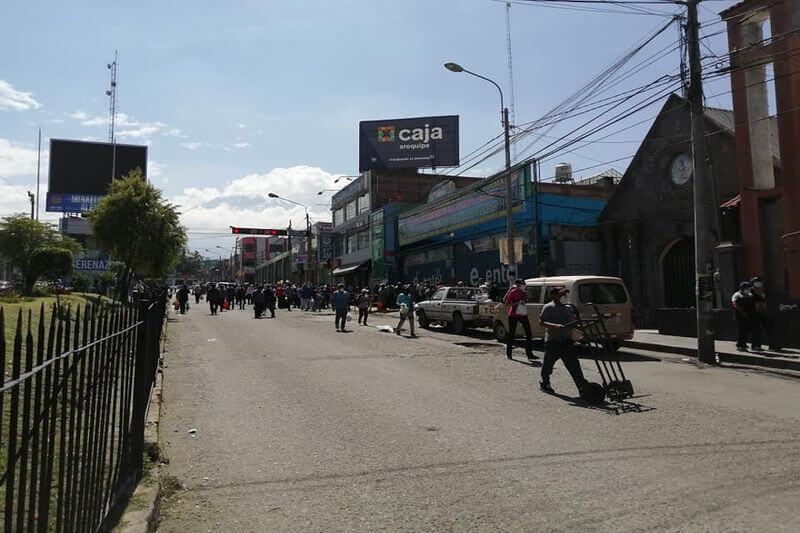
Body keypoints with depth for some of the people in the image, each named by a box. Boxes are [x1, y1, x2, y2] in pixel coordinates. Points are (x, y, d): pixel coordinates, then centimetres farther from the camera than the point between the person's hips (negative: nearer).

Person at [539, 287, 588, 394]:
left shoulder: (569, 307, 11)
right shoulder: (548, 307, -6)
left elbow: (574, 319, 25)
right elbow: (541, 322, -15)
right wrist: (555, 326, -28)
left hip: (567, 341, 5)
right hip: (553, 341, -4)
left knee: (574, 365, -1)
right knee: (548, 364, 9)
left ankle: (583, 387, 0)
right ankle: (544, 384, 30)